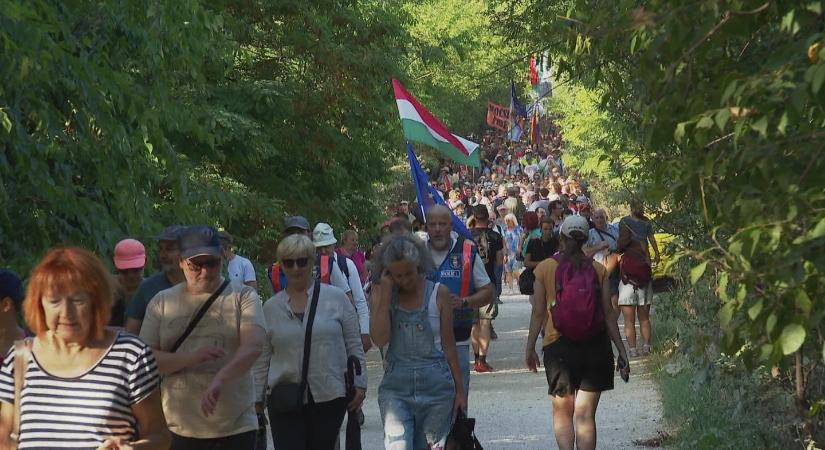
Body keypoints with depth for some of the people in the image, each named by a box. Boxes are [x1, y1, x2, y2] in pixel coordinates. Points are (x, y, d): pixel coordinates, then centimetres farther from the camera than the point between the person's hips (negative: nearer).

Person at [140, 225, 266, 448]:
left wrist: (220, 380, -33)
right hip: (179, 431, 2)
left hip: (235, 429, -1)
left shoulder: (243, 296, 1)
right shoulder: (162, 302, 7)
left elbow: (253, 346, -15)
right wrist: (190, 358, -17)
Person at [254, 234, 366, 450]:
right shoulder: (271, 307, 8)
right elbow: (262, 359, 11)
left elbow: (354, 346, 5)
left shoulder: (336, 298, 3)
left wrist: (359, 384, 0)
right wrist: (257, 400, 9)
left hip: (330, 397, 0)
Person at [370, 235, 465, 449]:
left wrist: (459, 390, 6)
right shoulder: (385, 296, 5)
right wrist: (385, 294, -9)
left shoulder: (439, 293, 1)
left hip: (435, 386, 0)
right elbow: (379, 339, -10)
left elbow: (448, 345, 5)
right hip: (396, 385, 0)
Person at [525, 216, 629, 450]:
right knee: (586, 415, 4)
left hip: (557, 345, -1)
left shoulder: (545, 268, -2)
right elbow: (608, 313, -1)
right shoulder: (598, 270, 0)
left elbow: (538, 312, -2)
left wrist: (530, 348, 8)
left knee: (562, 412, 11)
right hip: (595, 346, 1)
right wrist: (621, 350, 5)